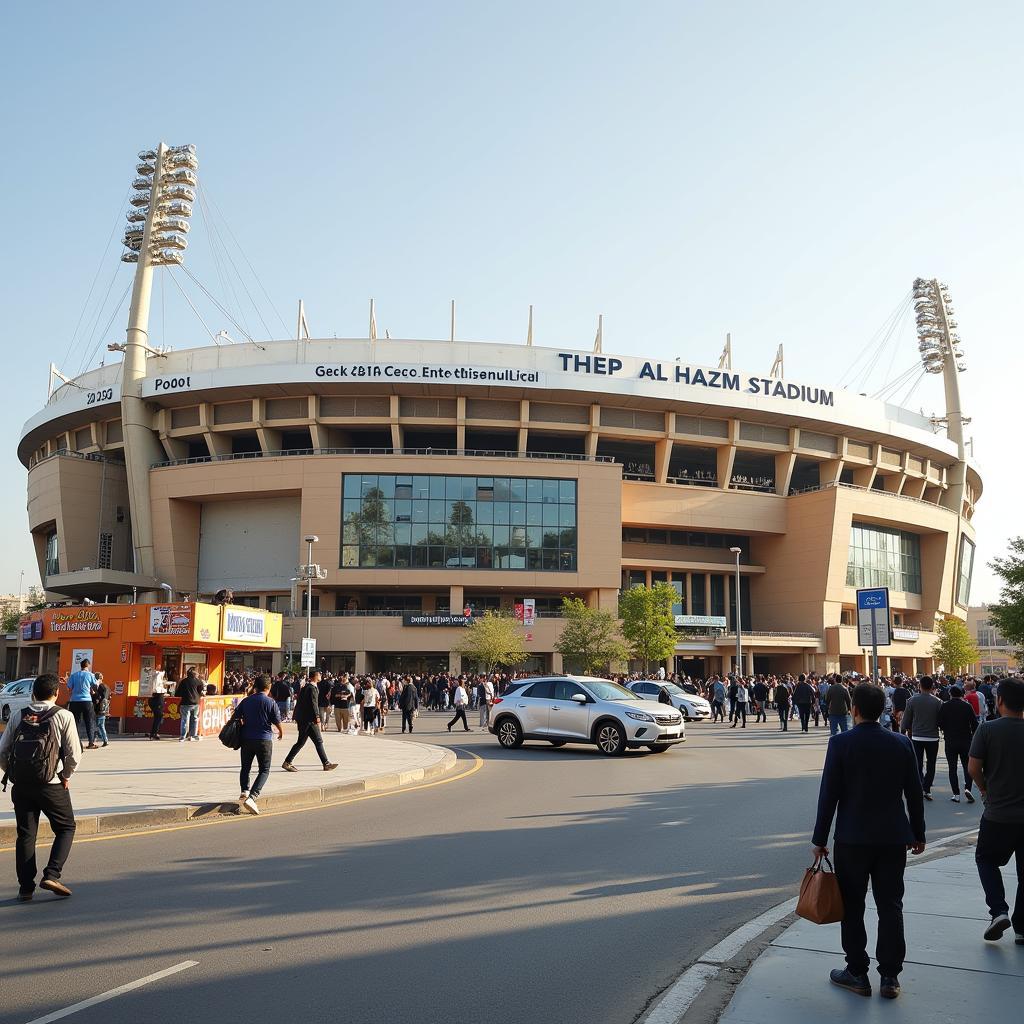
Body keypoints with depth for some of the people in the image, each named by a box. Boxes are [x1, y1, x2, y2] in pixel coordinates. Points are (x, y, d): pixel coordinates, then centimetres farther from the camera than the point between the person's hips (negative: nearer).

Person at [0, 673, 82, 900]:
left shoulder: (18, 716, 4)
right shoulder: (63, 716, -7)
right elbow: (74, 753, -9)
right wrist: (66, 775, 6)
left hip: (20, 785, 4)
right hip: (51, 785, -3)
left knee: (25, 834, 12)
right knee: (66, 828, 12)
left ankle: (25, 886, 13)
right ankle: (52, 875, -2)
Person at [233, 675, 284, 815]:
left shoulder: (245, 701, 3)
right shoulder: (271, 702, -7)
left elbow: (237, 718, 7)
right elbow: (277, 721, -3)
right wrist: (281, 732, 17)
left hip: (246, 739, 3)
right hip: (264, 740, -3)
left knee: (245, 767, 19)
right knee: (264, 771, 4)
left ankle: (244, 791, -3)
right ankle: (252, 797, -13)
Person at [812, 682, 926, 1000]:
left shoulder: (841, 743, -12)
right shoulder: (901, 744, -2)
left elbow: (829, 794, -10)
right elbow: (914, 794, 4)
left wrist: (820, 838, -2)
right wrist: (918, 834, 16)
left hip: (852, 839, -3)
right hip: (893, 839, 3)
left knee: (852, 907, 9)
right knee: (890, 906, 11)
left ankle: (857, 973, 16)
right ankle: (890, 977, 15)